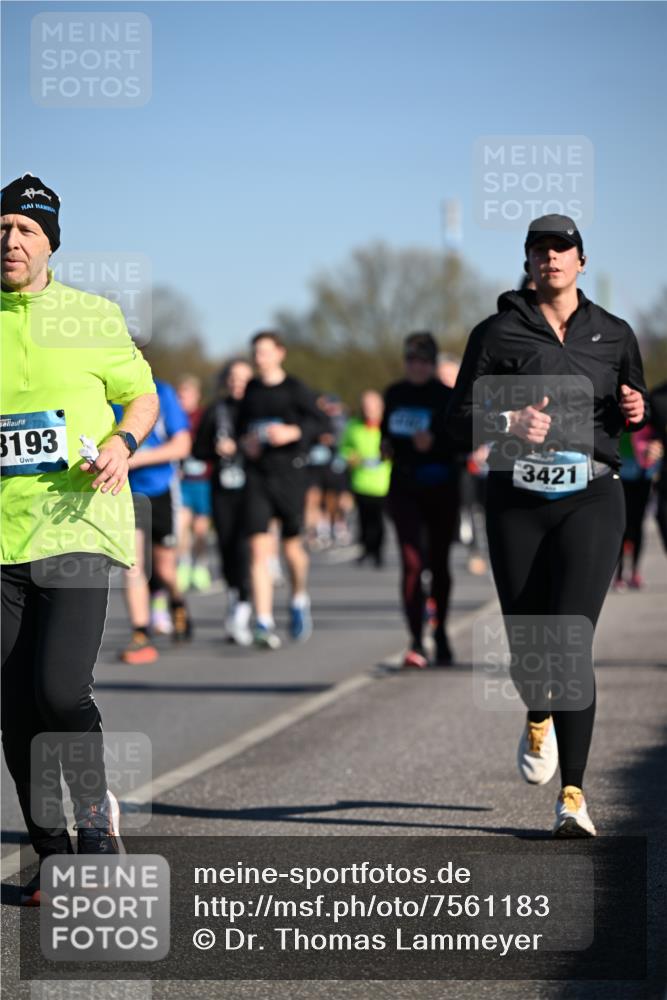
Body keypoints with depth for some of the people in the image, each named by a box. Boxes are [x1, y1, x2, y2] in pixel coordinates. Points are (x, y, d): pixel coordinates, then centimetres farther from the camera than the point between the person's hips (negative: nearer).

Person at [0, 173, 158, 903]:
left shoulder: (92, 318, 4)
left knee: (60, 691, -17)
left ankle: (96, 816, 8)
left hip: (77, 527, -2)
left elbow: (143, 396, 14)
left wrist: (120, 443, -6)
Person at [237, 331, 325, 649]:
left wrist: (292, 432, -21)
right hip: (256, 474, 2)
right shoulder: (251, 390, 11)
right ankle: (264, 623, -13)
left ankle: (299, 599, 36)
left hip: (288, 471, -2)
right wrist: (244, 441, 2)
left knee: (292, 547, 5)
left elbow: (316, 422, -6)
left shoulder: (294, 389, 0)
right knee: (259, 548, -9)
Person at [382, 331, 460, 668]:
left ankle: (440, 631, 32)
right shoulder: (395, 394, 7)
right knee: (412, 561, -13)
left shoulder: (448, 397, -5)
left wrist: (435, 442, -24)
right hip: (404, 488, 1)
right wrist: (386, 446, 1)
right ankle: (416, 640, -17)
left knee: (439, 562, 11)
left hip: (441, 488, -1)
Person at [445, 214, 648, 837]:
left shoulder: (614, 335, 11)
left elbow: (634, 410, 23)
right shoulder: (497, 333, 5)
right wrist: (509, 422, -15)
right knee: (525, 644, 5)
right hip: (517, 500, 1)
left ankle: (573, 797, -13)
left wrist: (635, 411, 0)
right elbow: (459, 421, 3)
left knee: (572, 641, -14)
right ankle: (538, 722, 42)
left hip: (591, 498, -1)